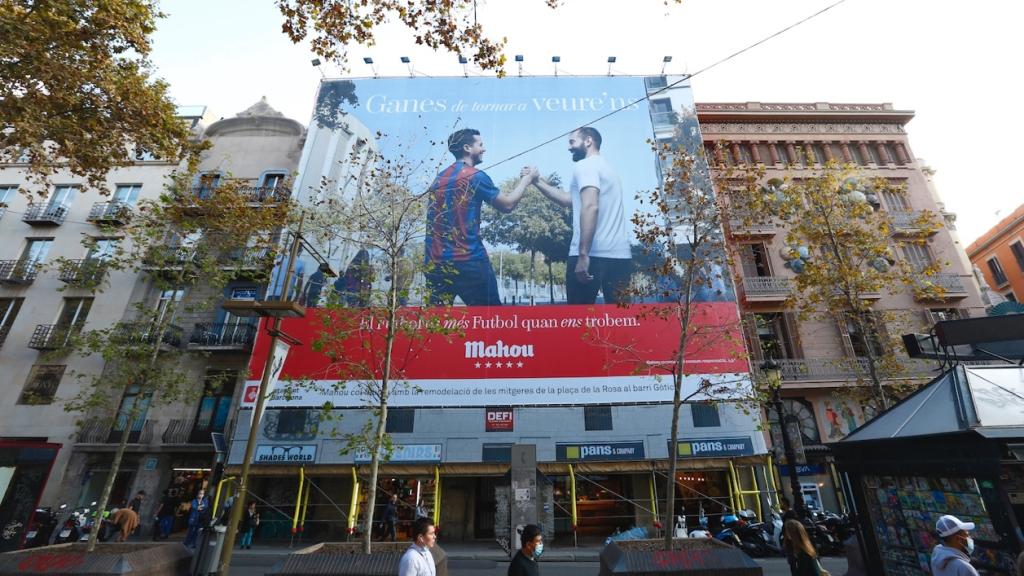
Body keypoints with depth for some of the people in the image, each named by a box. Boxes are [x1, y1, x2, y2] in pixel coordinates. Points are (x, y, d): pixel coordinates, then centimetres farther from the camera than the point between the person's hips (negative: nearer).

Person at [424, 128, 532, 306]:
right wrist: (526, 180, 15)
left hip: (435, 263, 7)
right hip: (469, 260, -7)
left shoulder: (439, 178, 17)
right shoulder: (476, 176, -6)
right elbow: (507, 205, 1)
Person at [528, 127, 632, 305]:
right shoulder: (606, 167, 27)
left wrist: (583, 254, -24)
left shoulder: (585, 166, -2)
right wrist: (537, 181, 28)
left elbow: (590, 207, -19)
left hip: (593, 254, -8)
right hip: (620, 255, 8)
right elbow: (568, 200, 29)